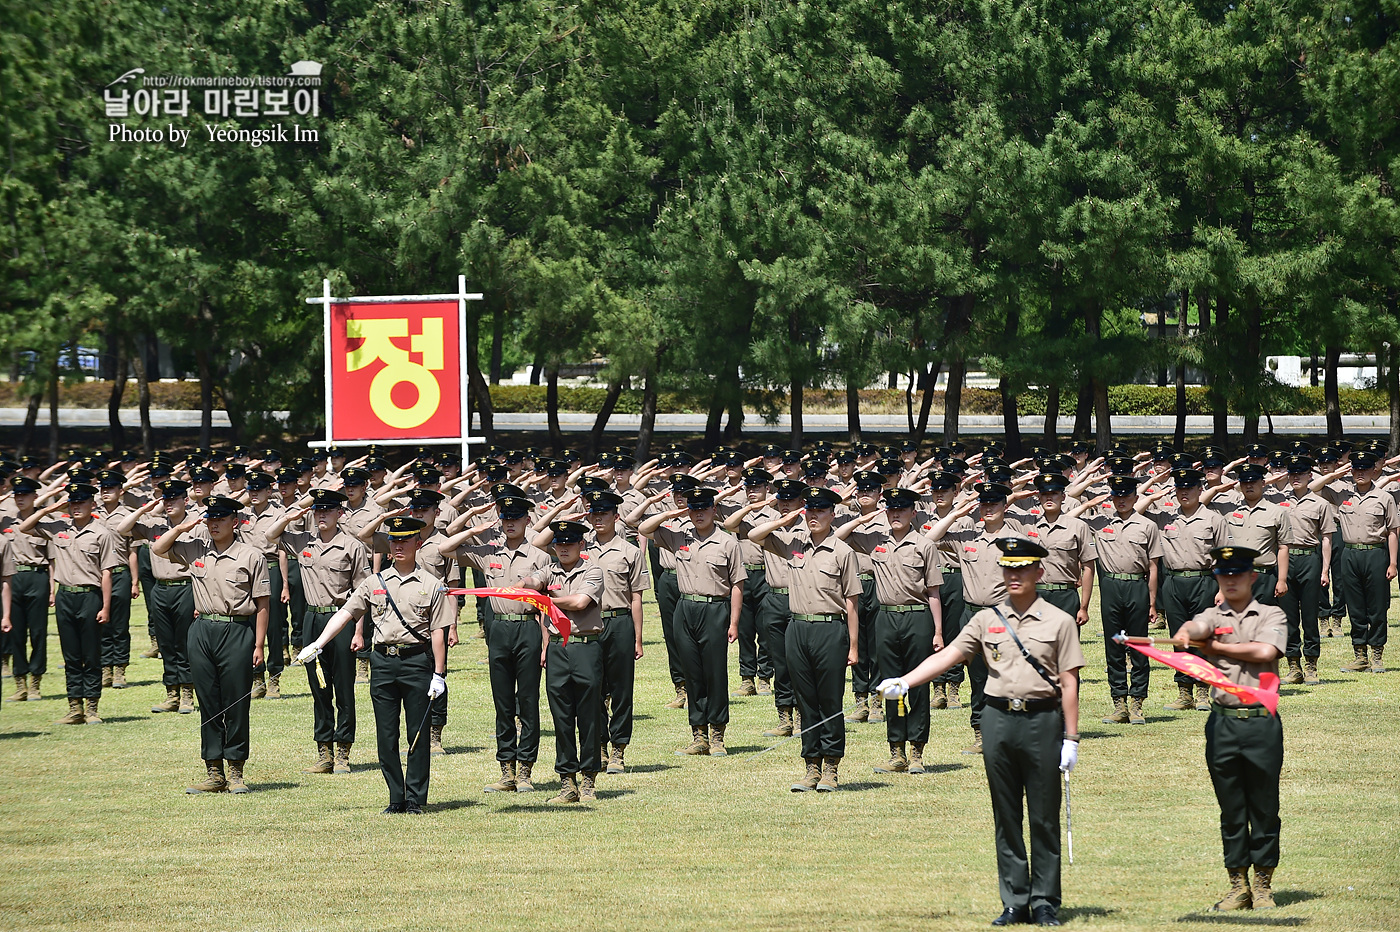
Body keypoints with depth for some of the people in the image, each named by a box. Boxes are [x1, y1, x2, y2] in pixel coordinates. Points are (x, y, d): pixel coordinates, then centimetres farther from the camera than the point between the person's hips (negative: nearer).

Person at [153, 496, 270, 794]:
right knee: (208, 704, 6)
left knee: (236, 705, 0)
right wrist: (181, 528, 1)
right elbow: (157, 549, 16)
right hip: (202, 631, 4)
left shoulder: (251, 557, -3)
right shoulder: (194, 549, 9)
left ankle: (236, 773, 7)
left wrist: (259, 645, -7)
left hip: (238, 632, -4)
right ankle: (214, 773, 12)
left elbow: (261, 603, -3)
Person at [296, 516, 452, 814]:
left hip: (417, 661, -3)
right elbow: (345, 613, 6)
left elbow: (438, 632, 1)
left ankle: (416, 799, 6)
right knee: (386, 735, 3)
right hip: (383, 661, 3)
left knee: (418, 734, -1)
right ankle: (396, 798, 11)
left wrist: (439, 674, -5)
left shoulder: (431, 585, 3)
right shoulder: (374, 583, 10)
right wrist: (317, 645, -5)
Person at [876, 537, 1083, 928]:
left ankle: (1045, 903, 8)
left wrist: (1071, 738, -5)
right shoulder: (987, 620, 10)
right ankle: (1015, 902, 10)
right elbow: (949, 654, 2)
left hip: (1042, 719, -3)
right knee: (1006, 818, 5)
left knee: (1044, 817, 1)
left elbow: (1069, 683, 0)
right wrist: (903, 682, -11)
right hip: (998, 719, 3)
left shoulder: (1059, 622, 3)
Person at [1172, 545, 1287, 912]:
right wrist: (1187, 634, -34)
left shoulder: (1272, 616, 4)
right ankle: (1238, 885, 15)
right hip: (1222, 723, 2)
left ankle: (1263, 884, 14)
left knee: (1264, 808, 4)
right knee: (1231, 810, 7)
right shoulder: (1211, 617, 10)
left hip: (1261, 720, -2)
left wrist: (1215, 646, -6)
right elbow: (1193, 630, -11)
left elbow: (1265, 651, -14)